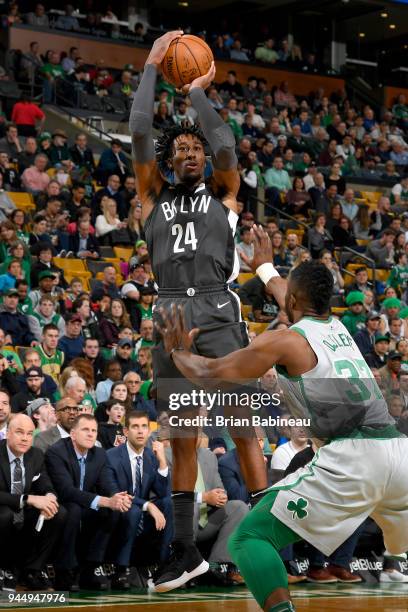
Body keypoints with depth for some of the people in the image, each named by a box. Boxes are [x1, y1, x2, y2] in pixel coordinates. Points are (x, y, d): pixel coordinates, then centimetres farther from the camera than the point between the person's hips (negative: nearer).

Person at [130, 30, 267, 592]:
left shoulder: (222, 193, 14)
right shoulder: (154, 196, 18)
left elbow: (224, 144, -3)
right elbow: (139, 133, 8)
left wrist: (198, 93, 9)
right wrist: (152, 68, 12)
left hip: (216, 313, -3)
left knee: (243, 429, -9)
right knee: (181, 440, 6)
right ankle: (186, 552, 11)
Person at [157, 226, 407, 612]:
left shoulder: (282, 341, 3)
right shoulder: (339, 329, 22)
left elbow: (208, 374, 8)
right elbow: (301, 304, 47)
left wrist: (178, 351, 29)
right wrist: (265, 267, 64)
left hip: (348, 458, -7)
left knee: (249, 539, -2)